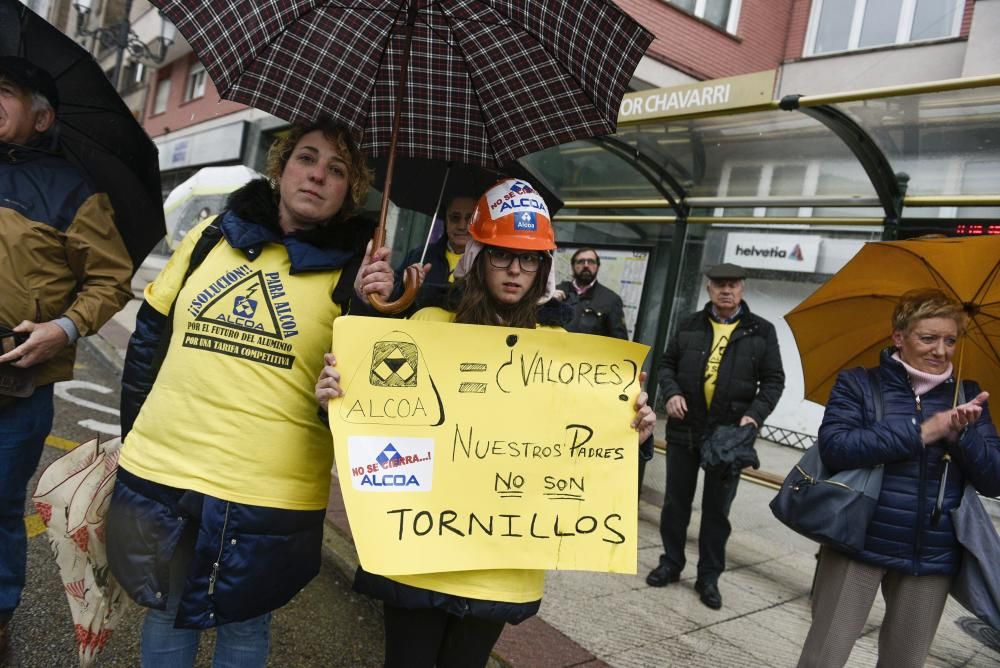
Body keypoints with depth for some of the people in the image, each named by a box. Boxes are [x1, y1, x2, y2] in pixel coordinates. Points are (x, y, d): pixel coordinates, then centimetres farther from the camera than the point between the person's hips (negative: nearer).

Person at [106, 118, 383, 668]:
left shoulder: (354, 270, -5)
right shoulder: (213, 235, 5)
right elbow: (151, 331, 13)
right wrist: (134, 429, 14)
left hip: (268, 496, -3)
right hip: (160, 474, 3)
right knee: (165, 615, 21)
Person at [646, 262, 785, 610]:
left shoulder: (761, 331, 1)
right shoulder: (690, 326, 5)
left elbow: (773, 381, 2)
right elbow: (667, 364, 11)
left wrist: (755, 414, -12)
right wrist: (671, 392, -8)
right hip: (684, 428, 2)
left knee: (717, 509, 9)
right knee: (676, 502, 12)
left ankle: (709, 577, 23)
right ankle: (671, 563, 30)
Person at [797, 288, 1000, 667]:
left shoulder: (966, 397, 7)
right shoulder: (858, 384, -3)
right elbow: (834, 447, -19)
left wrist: (961, 435, -16)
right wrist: (921, 431, -20)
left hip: (933, 558, 4)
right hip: (858, 545, -3)